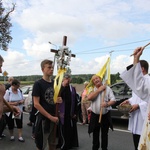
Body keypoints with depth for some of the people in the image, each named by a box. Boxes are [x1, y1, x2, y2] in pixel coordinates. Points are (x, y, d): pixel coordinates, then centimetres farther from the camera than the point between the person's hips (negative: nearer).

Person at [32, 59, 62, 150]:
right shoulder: (38, 84, -11)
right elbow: (36, 104, -16)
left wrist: (58, 100, -5)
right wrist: (50, 117, -18)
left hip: (54, 118, 6)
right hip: (43, 118, -6)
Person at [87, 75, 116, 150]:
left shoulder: (107, 88, -1)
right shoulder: (92, 90, 3)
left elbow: (113, 100, -6)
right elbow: (89, 97, -17)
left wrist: (107, 104, -28)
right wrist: (99, 90, -13)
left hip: (105, 115, -1)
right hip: (95, 115, 1)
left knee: (104, 134, 12)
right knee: (95, 134, 12)